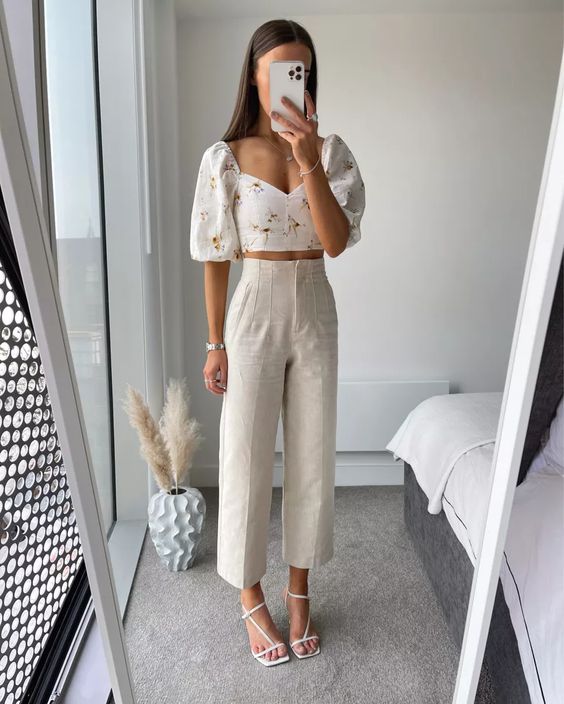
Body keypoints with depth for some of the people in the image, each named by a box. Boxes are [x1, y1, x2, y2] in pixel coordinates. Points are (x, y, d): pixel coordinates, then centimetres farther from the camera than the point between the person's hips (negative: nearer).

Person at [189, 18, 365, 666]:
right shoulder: (225, 157, -3)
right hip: (255, 315, -2)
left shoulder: (332, 150, 2)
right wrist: (215, 343, -2)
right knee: (247, 461, 6)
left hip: (316, 316, 3)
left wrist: (309, 163, -24)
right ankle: (251, 596, 30)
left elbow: (336, 242, -12)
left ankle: (298, 591, 34)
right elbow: (216, 257, -1)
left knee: (311, 460, 11)